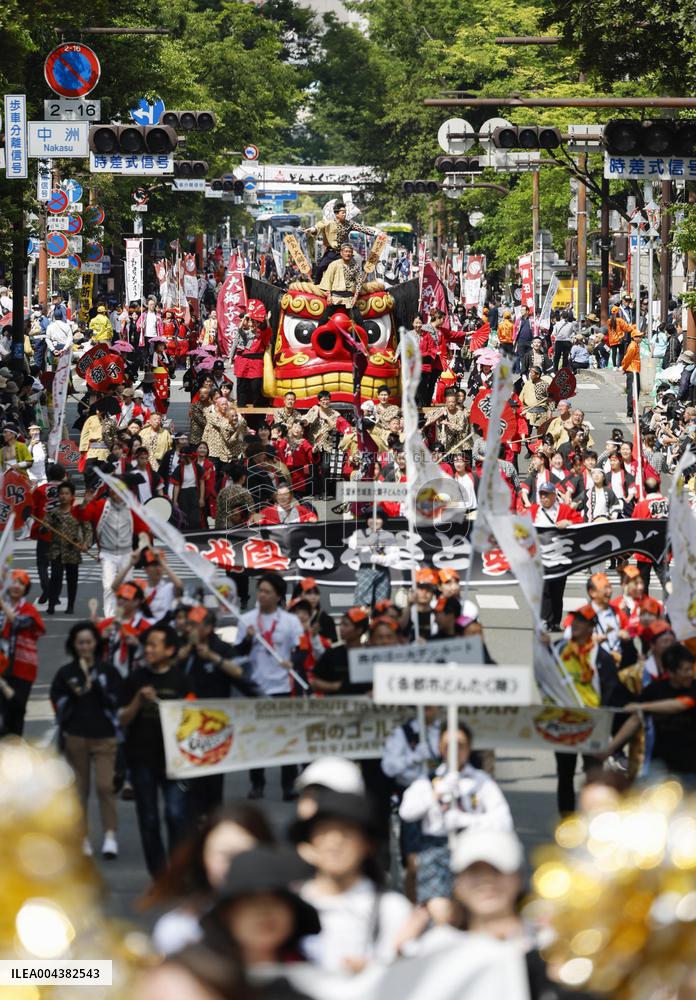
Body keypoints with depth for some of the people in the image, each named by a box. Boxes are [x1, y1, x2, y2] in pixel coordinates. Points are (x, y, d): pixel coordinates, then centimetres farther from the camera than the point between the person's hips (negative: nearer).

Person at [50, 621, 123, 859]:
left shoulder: (108, 671, 5)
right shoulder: (65, 673, 7)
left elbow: (116, 701, -1)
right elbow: (58, 705, 4)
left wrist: (97, 687, -14)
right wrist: (73, 696, -14)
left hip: (104, 737, -1)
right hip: (75, 738, 1)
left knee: (105, 785, -12)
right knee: (79, 788, 3)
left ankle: (110, 835, -11)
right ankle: (82, 838, 9)